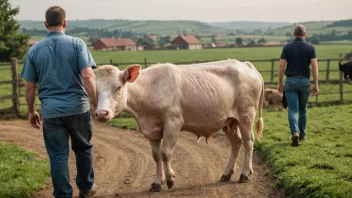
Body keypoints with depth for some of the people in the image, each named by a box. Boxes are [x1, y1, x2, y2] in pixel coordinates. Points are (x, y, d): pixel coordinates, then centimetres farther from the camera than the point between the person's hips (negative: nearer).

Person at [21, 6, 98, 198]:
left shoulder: (34, 50, 3)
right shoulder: (77, 44, -3)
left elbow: (29, 87, 5)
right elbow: (87, 76, -13)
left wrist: (31, 112, 17)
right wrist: (97, 104, -9)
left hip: (51, 111, 0)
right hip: (78, 108, 0)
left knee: (58, 156, 7)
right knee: (83, 148, 20)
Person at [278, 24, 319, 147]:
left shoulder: (287, 47, 1)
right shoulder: (310, 47, 1)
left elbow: (282, 66, -4)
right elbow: (314, 66, -7)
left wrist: (280, 83, 4)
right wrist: (316, 84, -6)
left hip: (291, 81, -1)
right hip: (305, 81, 1)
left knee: (292, 110, -3)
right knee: (303, 110, 17)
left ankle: (295, 132, -25)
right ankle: (302, 135, 26)